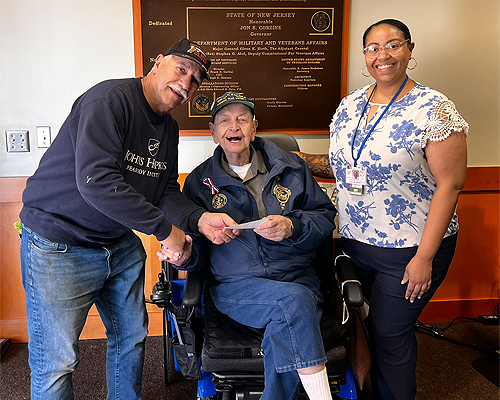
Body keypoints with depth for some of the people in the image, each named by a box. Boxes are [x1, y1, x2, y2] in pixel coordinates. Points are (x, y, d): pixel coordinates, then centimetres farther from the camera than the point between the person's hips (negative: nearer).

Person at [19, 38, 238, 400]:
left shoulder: (169, 128, 7)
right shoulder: (111, 99, -21)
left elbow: (166, 191, 7)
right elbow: (95, 181, -33)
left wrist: (200, 219, -13)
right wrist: (166, 229, -27)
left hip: (121, 245, 8)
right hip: (59, 245, -8)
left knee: (132, 338, 20)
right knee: (56, 362, 2)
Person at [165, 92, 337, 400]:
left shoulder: (290, 166, 11)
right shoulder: (200, 181, 9)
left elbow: (326, 216, 10)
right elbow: (198, 252, 11)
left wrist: (292, 227, -10)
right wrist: (185, 255, -14)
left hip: (298, 279, 1)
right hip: (236, 288, -1)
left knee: (285, 334, -32)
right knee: (292, 300, -32)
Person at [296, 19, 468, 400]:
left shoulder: (434, 110, -14)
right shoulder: (349, 106, 4)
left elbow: (449, 185, -15)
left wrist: (424, 257, -17)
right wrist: (303, 161, -2)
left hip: (410, 249, -5)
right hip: (355, 241, 6)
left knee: (389, 334, 9)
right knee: (362, 325, 19)